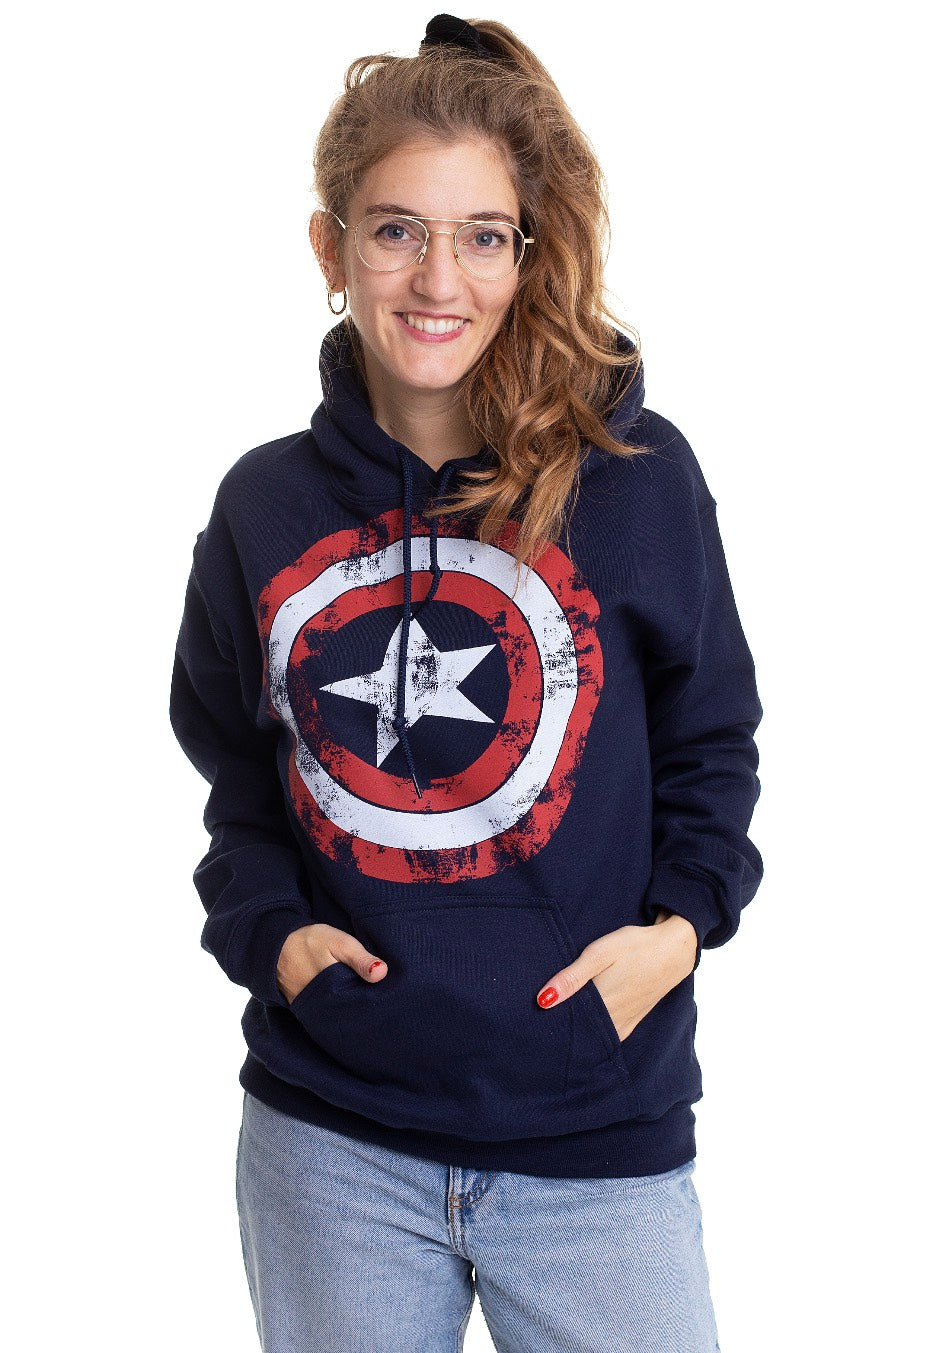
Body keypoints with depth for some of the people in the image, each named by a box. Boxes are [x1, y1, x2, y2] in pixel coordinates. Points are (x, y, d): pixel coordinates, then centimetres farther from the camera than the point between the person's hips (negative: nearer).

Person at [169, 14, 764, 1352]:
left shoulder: (633, 475, -5)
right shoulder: (265, 506, 3)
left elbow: (709, 741, 5)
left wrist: (680, 922, -10)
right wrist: (269, 930, -3)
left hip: (596, 1143, -2)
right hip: (329, 1141, 2)